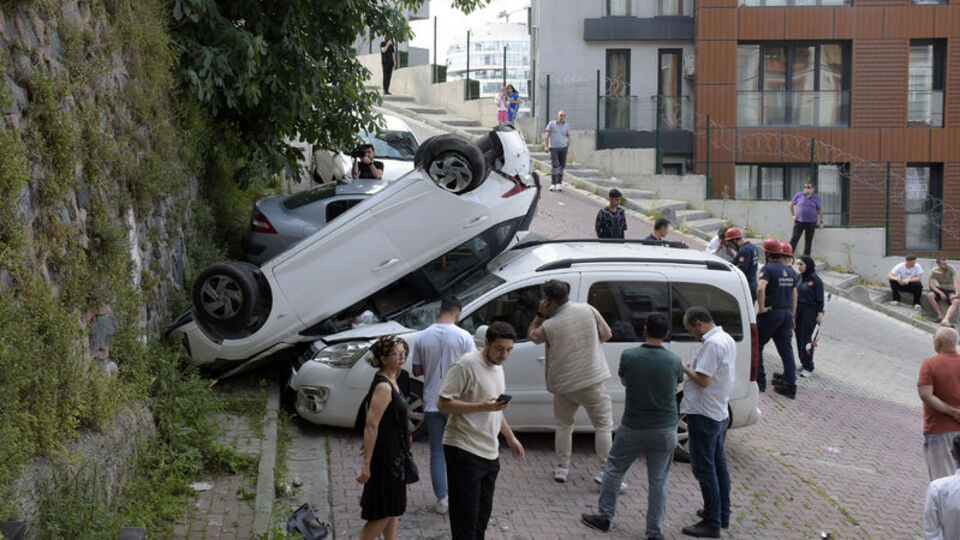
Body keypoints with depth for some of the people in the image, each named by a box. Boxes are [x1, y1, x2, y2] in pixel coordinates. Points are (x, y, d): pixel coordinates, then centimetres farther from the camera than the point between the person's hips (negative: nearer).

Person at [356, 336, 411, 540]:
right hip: (384, 455, -10)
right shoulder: (383, 387, -21)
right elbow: (371, 426, -25)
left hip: (395, 454, 10)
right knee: (384, 514, -3)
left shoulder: (391, 382, 9)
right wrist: (366, 464, -27)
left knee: (394, 508, 17)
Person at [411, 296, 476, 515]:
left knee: (437, 452, 8)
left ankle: (442, 499, 4)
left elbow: (416, 370, 4)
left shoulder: (422, 337, -1)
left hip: (432, 403, 2)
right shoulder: (463, 336, -10)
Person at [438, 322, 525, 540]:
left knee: (482, 514, 14)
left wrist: (510, 438, 26)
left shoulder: (497, 367, 14)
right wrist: (482, 407, -25)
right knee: (466, 516, -6)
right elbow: (443, 404, -18)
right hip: (464, 452, -9)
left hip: (490, 454, 9)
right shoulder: (466, 365, -14)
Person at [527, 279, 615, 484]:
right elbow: (606, 334, 3)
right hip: (593, 379, 0)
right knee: (603, 425, 5)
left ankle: (562, 468, 23)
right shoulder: (587, 310, -8)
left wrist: (540, 314, 2)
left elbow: (532, 335, 8)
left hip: (563, 385, 0)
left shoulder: (548, 326, -13)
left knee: (563, 425, 20)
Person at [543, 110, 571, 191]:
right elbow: (547, 135, -2)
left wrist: (568, 148, 9)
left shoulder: (566, 126, 7)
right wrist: (546, 146, -11)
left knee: (561, 165, 3)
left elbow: (568, 138, 15)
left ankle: (559, 184, 12)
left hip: (563, 147, 3)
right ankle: (553, 184, -8)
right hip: (553, 148, -3)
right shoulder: (551, 124, 1)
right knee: (554, 165, -10)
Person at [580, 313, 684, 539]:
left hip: (633, 429, -1)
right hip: (665, 431, 1)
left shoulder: (628, 356, -12)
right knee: (658, 481, 10)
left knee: (614, 469, 19)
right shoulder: (674, 361, -9)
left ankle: (604, 517, 27)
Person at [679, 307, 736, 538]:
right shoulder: (727, 340, 10)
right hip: (720, 413, 10)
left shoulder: (712, 344, -22)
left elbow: (703, 380, -25)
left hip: (704, 415, -10)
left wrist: (685, 369, -10)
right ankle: (723, 514, 30)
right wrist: (693, 368, 9)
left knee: (704, 468, -3)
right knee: (718, 464, 19)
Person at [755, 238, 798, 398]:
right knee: (786, 350, 8)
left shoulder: (768, 269, -12)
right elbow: (794, 294, 15)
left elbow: (760, 288, -30)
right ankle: (790, 386, 4)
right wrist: (792, 315, 19)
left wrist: (761, 307, -21)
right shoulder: (790, 271, 12)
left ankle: (759, 381, 11)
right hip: (787, 313, 6)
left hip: (770, 313, -6)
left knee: (756, 347, 9)